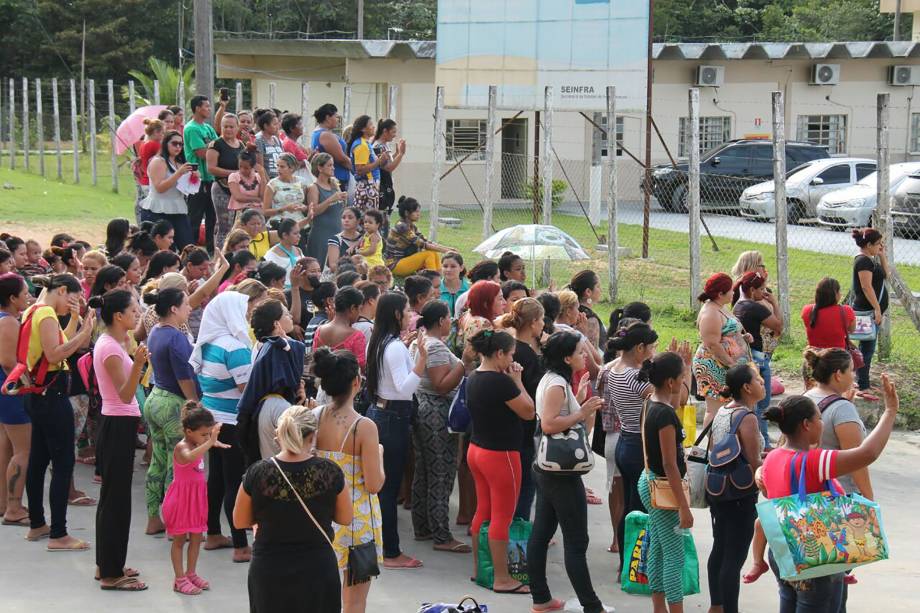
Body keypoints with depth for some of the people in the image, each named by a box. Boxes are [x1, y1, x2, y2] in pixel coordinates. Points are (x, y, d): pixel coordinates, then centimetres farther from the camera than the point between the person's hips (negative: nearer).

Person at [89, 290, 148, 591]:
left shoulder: (109, 342, 11)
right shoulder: (111, 348, -19)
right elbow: (125, 395, -27)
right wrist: (137, 365, -40)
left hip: (116, 425, 11)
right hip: (118, 428, -11)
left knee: (112, 496, 16)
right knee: (116, 499, -5)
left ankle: (108, 565, 25)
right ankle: (111, 574, 0)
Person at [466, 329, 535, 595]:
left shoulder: (473, 378, 5)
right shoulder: (500, 381, -22)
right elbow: (528, 411, -15)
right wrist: (517, 381, -7)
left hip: (477, 450, 9)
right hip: (500, 454, -9)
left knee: (483, 511, 18)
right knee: (502, 518, -2)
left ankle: (478, 568, 26)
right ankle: (502, 579, 3)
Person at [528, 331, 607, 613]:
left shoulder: (553, 380, 12)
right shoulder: (557, 384, -18)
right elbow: (548, 424, -27)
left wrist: (579, 401, 11)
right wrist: (582, 413, -23)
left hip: (547, 470, 10)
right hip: (562, 473, -10)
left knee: (541, 534, 12)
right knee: (576, 541, -5)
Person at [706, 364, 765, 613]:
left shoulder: (722, 411, 6)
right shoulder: (747, 417, -19)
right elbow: (754, 465, -20)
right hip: (741, 495, -9)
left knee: (719, 548, 19)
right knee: (735, 557, -3)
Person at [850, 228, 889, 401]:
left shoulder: (869, 260, 15)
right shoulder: (863, 261, -17)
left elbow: (886, 275, 21)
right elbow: (867, 287, -22)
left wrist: (882, 255, 11)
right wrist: (877, 309, -23)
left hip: (871, 310, 11)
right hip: (866, 310, -11)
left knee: (867, 347, 17)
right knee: (867, 348, -9)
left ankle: (862, 382, 25)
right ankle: (863, 388, -8)